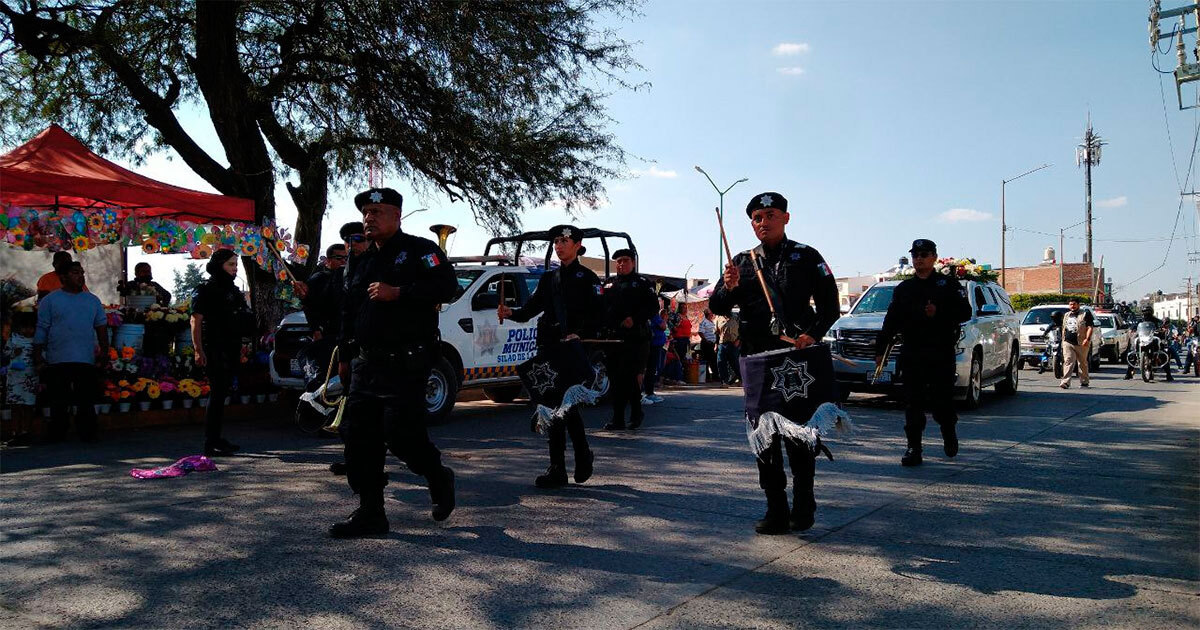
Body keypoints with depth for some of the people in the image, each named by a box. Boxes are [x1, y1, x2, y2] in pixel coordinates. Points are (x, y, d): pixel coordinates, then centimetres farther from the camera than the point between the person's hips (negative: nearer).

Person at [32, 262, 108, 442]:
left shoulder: (93, 301, 14)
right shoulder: (49, 300, 6)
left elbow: (101, 326, 14)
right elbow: (41, 329, 3)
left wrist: (104, 350, 4)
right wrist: (38, 356, -2)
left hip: (87, 360, 2)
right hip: (57, 360, -2)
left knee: (86, 400, 2)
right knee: (58, 400, 4)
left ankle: (88, 433, 9)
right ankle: (57, 434, 15)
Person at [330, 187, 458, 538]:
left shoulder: (420, 250, 0)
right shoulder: (361, 262, 22)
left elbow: (446, 287, -14)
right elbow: (348, 313, 28)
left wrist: (398, 293, -19)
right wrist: (344, 356, 23)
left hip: (406, 362, -7)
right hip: (366, 363, 7)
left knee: (402, 434, -11)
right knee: (359, 436, 2)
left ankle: (439, 479, 18)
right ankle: (369, 514, 11)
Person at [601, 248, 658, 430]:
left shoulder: (642, 283, 5)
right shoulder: (609, 285, 19)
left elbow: (653, 306, -3)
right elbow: (603, 309, 19)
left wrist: (635, 319, -15)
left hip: (636, 338, -4)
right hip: (614, 337, 5)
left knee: (632, 377, -7)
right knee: (615, 378, 4)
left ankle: (636, 412, 9)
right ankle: (618, 418, 9)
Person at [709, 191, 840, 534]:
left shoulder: (806, 257, 5)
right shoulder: (744, 261, 12)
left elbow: (830, 305, 4)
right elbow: (717, 307, 7)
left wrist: (813, 334, -14)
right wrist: (728, 289, -15)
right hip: (757, 359, 3)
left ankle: (803, 505, 17)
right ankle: (776, 509, 12)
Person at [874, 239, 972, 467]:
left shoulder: (948, 285, 5)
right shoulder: (903, 289, 15)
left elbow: (965, 313, -3)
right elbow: (891, 321, 14)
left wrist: (939, 313, -17)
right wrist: (880, 349, 9)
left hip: (942, 354, -2)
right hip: (911, 355, 3)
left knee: (942, 401, 0)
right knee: (913, 404, 0)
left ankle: (949, 431, 30)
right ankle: (913, 448, 4)